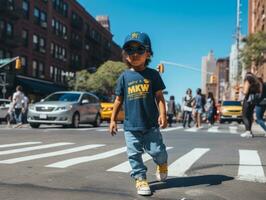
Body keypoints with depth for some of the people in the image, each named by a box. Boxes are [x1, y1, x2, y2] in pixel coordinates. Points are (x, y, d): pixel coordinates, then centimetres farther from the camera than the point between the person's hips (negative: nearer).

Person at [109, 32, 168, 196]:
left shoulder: (152, 74, 0)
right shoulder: (124, 76, 4)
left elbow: (159, 96, -1)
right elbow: (119, 100, 9)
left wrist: (162, 114, -14)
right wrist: (113, 120, 7)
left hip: (151, 124, -1)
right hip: (131, 125, 2)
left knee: (156, 151, 5)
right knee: (134, 154, 4)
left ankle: (162, 162, 38)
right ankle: (141, 179, 20)